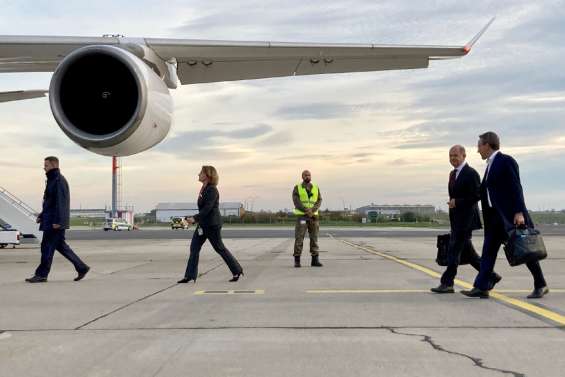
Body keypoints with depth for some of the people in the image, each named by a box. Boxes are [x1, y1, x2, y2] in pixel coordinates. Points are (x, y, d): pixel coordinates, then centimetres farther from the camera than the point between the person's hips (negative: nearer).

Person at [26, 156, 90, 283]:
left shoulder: (59, 180, -14)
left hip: (55, 221, -10)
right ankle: (81, 268, 14)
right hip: (50, 219, 10)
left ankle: (41, 274, 3)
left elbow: (60, 202, -20)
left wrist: (57, 221, -24)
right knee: (60, 245, 12)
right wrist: (42, 215, 20)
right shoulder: (52, 180, 18)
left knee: (47, 246, -4)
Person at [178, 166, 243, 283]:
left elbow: (207, 208, -26)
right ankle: (189, 276, 6)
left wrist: (195, 218, -32)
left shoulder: (212, 190, -17)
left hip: (212, 224, -9)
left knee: (219, 248, 1)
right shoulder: (204, 189, 10)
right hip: (203, 224, 9)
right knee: (194, 247, 4)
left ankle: (237, 271, 15)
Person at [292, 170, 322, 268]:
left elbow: (319, 201, -2)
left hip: (313, 216, 3)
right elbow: (296, 202, -12)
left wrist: (312, 211, -20)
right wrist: (306, 211, -23)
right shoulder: (297, 188, 0)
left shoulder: (316, 188, 9)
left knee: (314, 238, 1)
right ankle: (297, 261, -1)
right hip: (301, 216, -3)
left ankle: (315, 260, 5)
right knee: (299, 238, -6)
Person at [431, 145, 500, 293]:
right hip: (457, 220, 9)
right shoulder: (453, 174, 17)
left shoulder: (471, 173, -11)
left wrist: (457, 202, -18)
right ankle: (491, 276, 23)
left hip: (466, 219, -9)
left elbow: (477, 195, -16)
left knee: (454, 249, -8)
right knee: (467, 252, 12)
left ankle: (447, 283, -3)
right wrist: (452, 203, 12)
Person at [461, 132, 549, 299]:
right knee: (488, 250, 2)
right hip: (495, 216, 9)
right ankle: (481, 287, 0)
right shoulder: (491, 164, 16)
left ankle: (540, 285, 16)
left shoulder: (506, 161, -10)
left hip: (511, 214, -8)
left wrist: (519, 212, -21)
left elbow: (516, 188, -16)